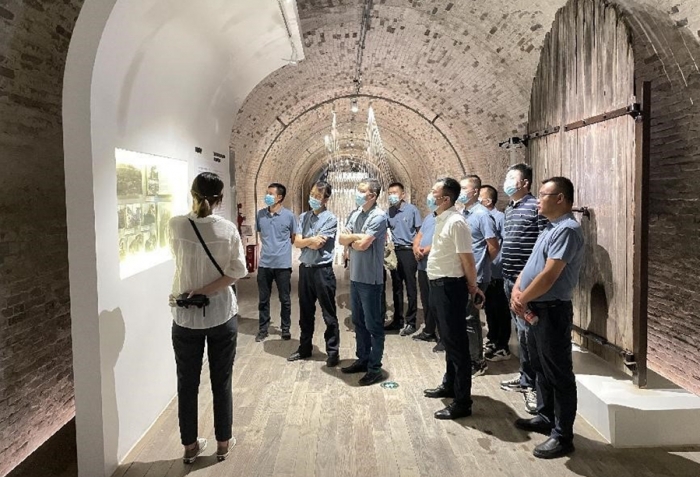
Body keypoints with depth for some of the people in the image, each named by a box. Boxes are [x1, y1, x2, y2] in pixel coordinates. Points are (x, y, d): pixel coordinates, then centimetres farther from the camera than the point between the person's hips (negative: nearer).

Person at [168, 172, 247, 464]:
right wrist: (205, 291, -12)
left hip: (186, 317, 1)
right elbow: (237, 271, -13)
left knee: (187, 383, 14)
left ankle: (190, 446, 27)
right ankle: (223, 443, 27)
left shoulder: (176, 225, -8)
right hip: (221, 316, 0)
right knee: (221, 382, 13)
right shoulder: (228, 229, -9)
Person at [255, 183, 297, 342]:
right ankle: (262, 329, 23)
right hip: (264, 263, 3)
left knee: (285, 299, 9)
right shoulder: (260, 214, 2)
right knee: (263, 299, 10)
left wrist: (281, 245, 5)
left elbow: (294, 238, 7)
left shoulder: (289, 216, -6)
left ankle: (286, 329, 24)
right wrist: (269, 245, 10)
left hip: (283, 264, -2)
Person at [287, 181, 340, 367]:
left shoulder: (330, 219, -9)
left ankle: (332, 352, 15)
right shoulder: (303, 217, 8)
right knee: (305, 313, 17)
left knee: (329, 314, 4)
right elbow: (297, 242, 0)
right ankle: (305, 348, 30)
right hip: (305, 268, 6)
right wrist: (312, 240, -13)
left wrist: (306, 241, -1)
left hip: (322, 270, -6)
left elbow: (317, 244, -16)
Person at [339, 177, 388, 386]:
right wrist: (356, 236, -13)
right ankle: (363, 359, 31)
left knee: (373, 324, 1)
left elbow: (362, 244, -22)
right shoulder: (355, 214, 10)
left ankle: (375, 368, 10)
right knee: (358, 322, 17)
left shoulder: (378, 216, -15)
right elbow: (342, 239, 4)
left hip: (370, 279, -8)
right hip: (355, 276, 8)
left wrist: (350, 239, -4)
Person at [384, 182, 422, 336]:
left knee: (410, 287, 1)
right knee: (396, 287, 12)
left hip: (408, 251, -5)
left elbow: (419, 231, -3)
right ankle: (398, 320, 22)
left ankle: (410, 322, 9)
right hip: (394, 251, 5)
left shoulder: (412, 209, -6)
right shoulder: (388, 212, 5)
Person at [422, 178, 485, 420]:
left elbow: (467, 259, -18)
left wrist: (472, 287, -8)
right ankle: (449, 385, 37)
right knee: (448, 339, 21)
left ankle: (462, 402, 5)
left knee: (457, 343, -3)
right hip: (439, 285, 10)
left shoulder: (456, 222, -19)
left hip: (450, 286, -10)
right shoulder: (441, 220, 11)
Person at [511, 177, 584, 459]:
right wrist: (516, 290, -3)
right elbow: (530, 265, 15)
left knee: (558, 374, 0)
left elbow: (549, 276, -23)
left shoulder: (567, 230, -18)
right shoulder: (550, 229, 15)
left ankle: (562, 436, 10)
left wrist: (523, 299, -11)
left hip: (552, 311, -10)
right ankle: (545, 417, 35)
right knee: (541, 368, 20)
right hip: (535, 310, 10)